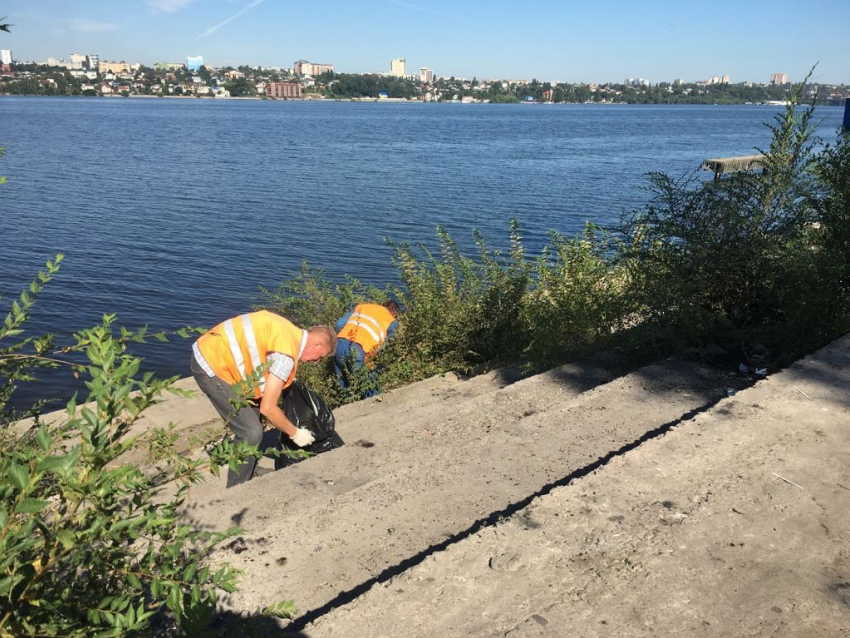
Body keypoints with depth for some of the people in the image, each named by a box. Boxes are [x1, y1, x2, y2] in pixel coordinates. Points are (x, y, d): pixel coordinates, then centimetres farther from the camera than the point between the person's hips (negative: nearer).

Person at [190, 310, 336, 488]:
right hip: (212, 365, -10)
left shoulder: (291, 333, 7)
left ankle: (247, 471, 35)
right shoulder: (287, 352, -21)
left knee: (252, 409, 20)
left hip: (215, 352, 10)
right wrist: (295, 433, -5)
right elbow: (268, 408, -18)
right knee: (252, 432, -7)